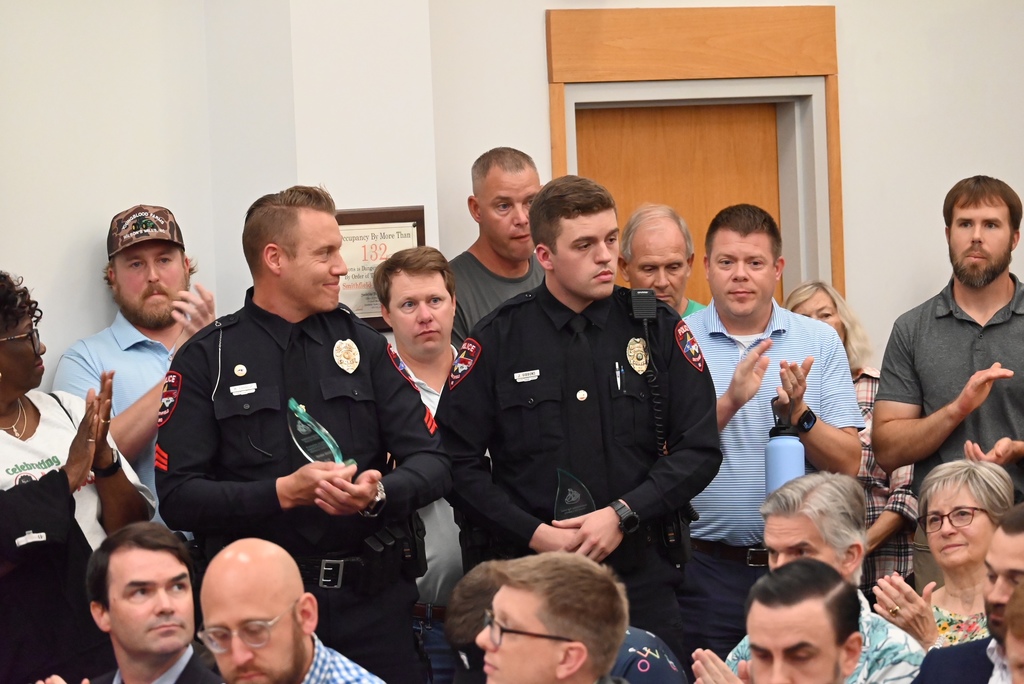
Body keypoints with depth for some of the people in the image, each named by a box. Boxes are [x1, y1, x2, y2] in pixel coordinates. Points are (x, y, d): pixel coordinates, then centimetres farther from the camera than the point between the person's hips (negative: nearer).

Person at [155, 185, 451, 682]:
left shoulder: (363, 345, 9)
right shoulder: (207, 360, -1)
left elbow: (432, 463, 5)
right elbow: (177, 497, -8)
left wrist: (379, 493, -16)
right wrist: (282, 492, -18)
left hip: (374, 600, 3)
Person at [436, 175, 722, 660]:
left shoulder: (658, 329, 4)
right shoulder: (497, 340, 1)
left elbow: (699, 449, 1)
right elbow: (459, 462, -1)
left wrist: (623, 515, -11)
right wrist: (536, 534, -10)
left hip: (642, 578, 1)